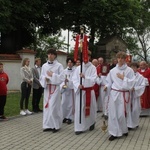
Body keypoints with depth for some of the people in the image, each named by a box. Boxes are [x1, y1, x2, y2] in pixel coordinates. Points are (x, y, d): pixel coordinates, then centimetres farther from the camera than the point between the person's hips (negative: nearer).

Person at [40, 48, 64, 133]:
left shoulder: (59, 65, -4)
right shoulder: (44, 66, 9)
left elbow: (62, 77, -9)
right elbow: (41, 77, 11)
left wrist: (52, 75, -15)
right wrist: (45, 78, -11)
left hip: (55, 88, -5)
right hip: (47, 88, 5)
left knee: (54, 106, -8)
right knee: (47, 106, 7)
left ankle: (56, 125, 4)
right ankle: (48, 125, 16)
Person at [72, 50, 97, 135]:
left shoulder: (93, 68, -3)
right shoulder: (78, 68, 5)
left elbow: (93, 79, -13)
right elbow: (74, 79, 2)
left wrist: (85, 77, -28)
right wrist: (78, 85, -17)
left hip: (89, 91, -2)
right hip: (80, 91, 2)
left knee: (90, 108, 11)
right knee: (79, 109, -2)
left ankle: (92, 123, 36)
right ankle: (79, 127, 3)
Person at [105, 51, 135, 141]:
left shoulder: (129, 70, -3)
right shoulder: (113, 70, 6)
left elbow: (131, 83, -7)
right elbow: (109, 81, 13)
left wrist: (123, 78, -14)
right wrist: (107, 86, -5)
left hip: (124, 94, -2)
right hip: (114, 93, 3)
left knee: (121, 114, 2)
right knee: (113, 113, 1)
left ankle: (123, 130, 28)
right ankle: (115, 133, 11)